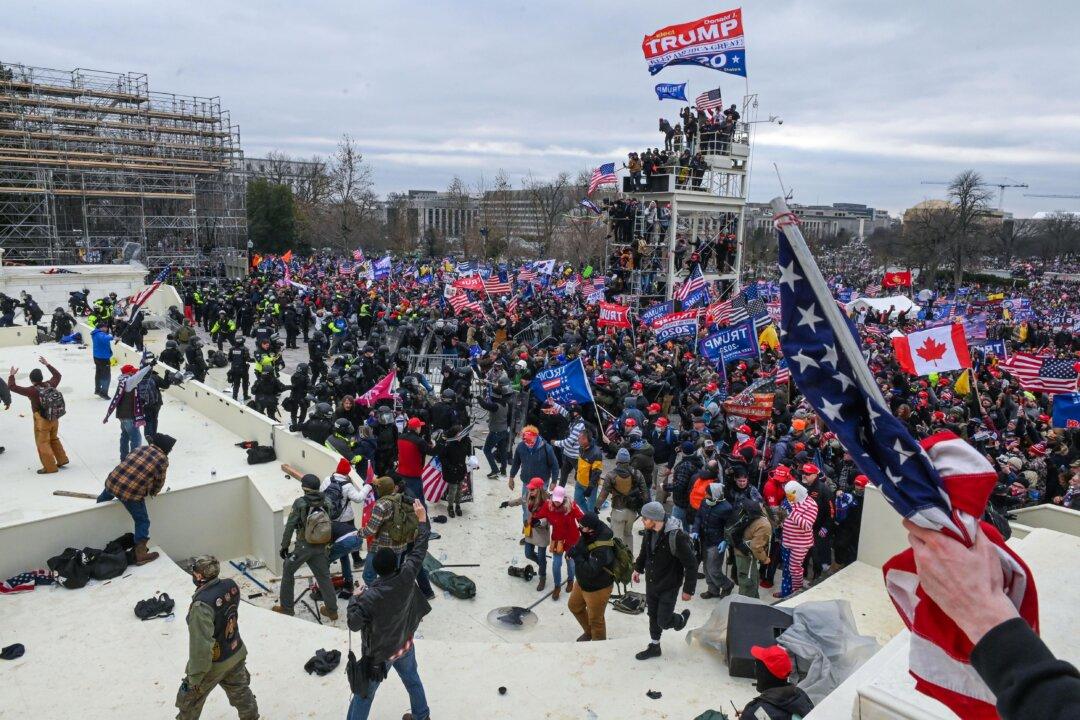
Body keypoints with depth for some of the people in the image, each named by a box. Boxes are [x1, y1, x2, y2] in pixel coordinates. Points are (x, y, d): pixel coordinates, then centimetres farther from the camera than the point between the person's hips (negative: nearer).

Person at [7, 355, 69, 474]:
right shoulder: (50, 385, -5)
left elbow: (12, 387, -15)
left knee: (43, 443, 6)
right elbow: (57, 375, 15)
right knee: (54, 439, 24)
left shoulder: (32, 391, -20)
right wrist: (47, 364, 19)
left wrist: (11, 375, -1)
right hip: (54, 419, 6)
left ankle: (50, 467, 10)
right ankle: (62, 459, 29)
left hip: (42, 421, -6)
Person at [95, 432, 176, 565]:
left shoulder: (141, 448, 13)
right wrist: (152, 492, 31)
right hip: (132, 493, -5)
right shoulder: (163, 460, -1)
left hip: (112, 481, 6)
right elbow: (159, 482, 8)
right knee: (142, 522, 10)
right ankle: (140, 554, 10)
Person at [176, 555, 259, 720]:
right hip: (236, 653, 6)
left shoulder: (202, 604, -34)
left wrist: (194, 677, -18)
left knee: (189, 698, 22)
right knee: (240, 691, 27)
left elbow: (201, 646, -29)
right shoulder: (231, 585, -13)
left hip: (214, 663, -6)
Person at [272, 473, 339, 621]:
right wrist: (327, 544, 17)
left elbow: (290, 525, -12)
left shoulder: (300, 502, -13)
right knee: (324, 576, 13)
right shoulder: (325, 502, -1)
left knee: (288, 571, 18)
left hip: (304, 546, -4)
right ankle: (332, 610, 16)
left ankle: (286, 607, 25)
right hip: (322, 546, 4)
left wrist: (284, 546, -3)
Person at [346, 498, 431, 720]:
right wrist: (422, 519, -4)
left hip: (378, 655, -5)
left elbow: (354, 624, -29)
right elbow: (419, 550, -12)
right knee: (412, 679, 28)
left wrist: (354, 598, -14)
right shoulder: (406, 577, -23)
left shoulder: (370, 597, -33)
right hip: (405, 645, 5)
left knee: (364, 695, 13)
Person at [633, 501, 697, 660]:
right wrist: (638, 568, 21)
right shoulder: (649, 531, -11)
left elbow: (691, 564, -22)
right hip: (651, 582, 6)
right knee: (653, 616, 19)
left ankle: (682, 618, 33)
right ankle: (654, 646, 38)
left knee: (664, 622, 2)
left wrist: (688, 590, -16)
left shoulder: (676, 536, -32)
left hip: (669, 587, -6)